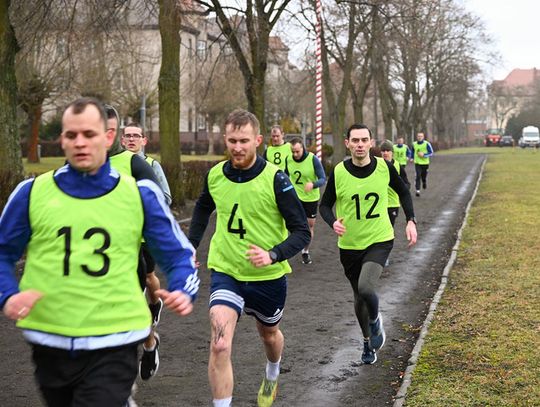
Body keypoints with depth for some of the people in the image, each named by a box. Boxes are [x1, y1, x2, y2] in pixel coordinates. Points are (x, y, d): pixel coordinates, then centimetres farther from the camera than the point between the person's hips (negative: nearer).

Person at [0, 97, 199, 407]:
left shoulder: (140, 194, -1)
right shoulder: (32, 192, 1)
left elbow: (178, 255, 5)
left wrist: (184, 292, -14)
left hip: (113, 346, -2)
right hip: (50, 343, 3)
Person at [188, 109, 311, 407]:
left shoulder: (275, 179, -17)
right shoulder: (215, 175, -6)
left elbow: (302, 232, -15)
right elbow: (203, 208, 19)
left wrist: (273, 255, -31)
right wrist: (191, 248, 15)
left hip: (268, 276, -1)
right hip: (226, 272, 1)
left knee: (269, 333, 26)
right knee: (219, 346, -21)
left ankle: (272, 377, 60)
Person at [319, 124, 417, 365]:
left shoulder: (384, 167, -7)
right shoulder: (338, 173, -10)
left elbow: (403, 192, 11)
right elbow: (325, 205, 1)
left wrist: (410, 221, 1)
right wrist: (333, 222, -20)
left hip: (380, 240, -1)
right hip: (349, 244, 2)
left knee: (365, 288, -25)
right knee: (360, 297, 14)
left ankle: (375, 320, 9)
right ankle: (368, 341, 40)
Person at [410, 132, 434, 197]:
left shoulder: (427, 144, -6)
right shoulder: (414, 144, 5)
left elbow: (431, 153, -5)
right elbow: (412, 152, 22)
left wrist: (424, 155, -19)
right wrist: (412, 158, 7)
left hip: (425, 163, -1)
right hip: (417, 163, 1)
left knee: (424, 176, 10)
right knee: (418, 176, -12)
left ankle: (424, 182, 46)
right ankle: (418, 190, -12)